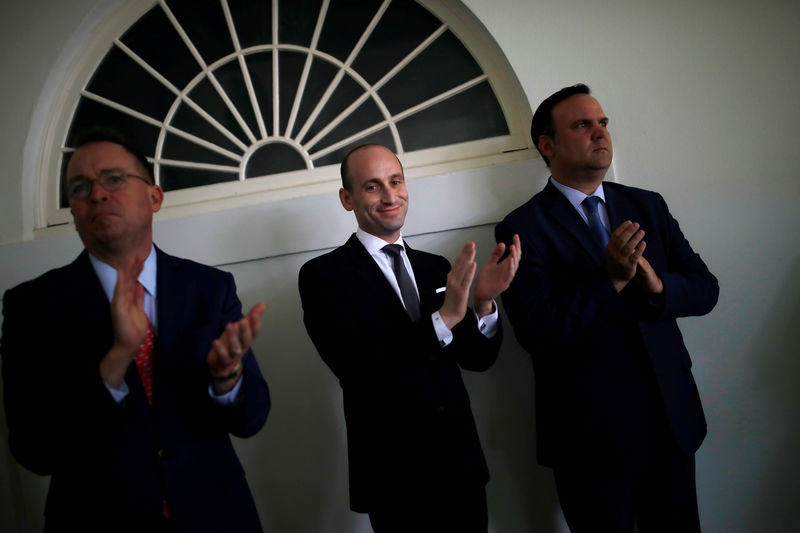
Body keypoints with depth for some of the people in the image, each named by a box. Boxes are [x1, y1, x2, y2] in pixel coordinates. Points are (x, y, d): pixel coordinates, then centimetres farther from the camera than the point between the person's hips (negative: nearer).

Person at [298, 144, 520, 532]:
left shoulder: (436, 266, 5)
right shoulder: (324, 274, -9)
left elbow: (477, 359, 4)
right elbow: (357, 370, -20)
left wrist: (484, 302, -15)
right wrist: (443, 317, -28)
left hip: (463, 464, 5)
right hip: (394, 476, -4)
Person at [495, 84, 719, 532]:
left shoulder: (648, 206, 6)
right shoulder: (524, 228, -11)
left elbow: (706, 288, 3)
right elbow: (537, 330, -19)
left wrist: (657, 284, -17)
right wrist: (611, 280, -26)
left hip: (673, 422, 5)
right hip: (593, 435, -5)